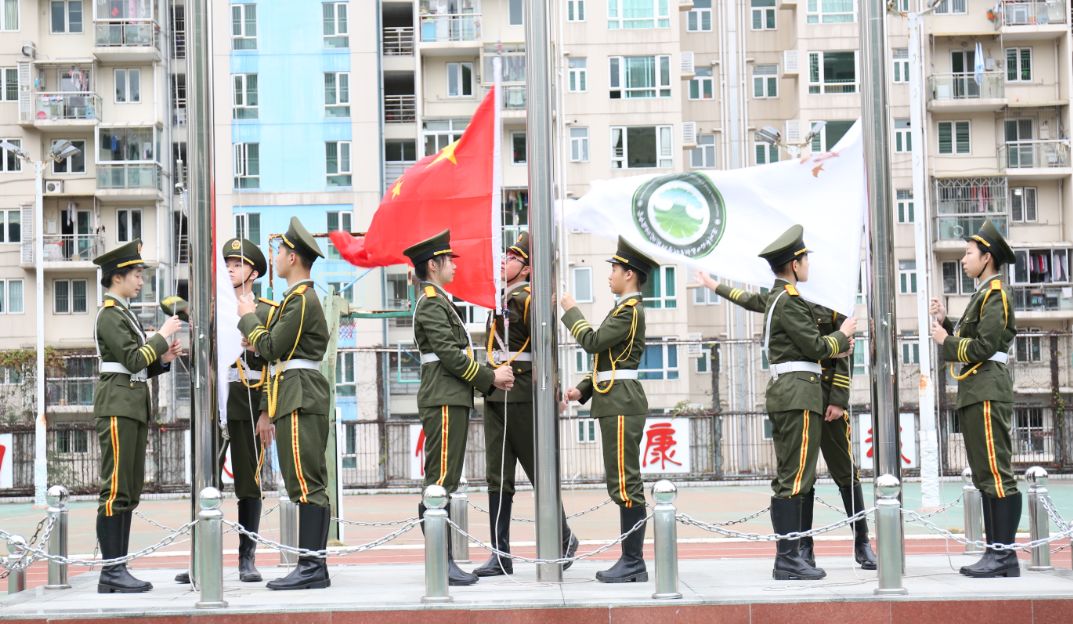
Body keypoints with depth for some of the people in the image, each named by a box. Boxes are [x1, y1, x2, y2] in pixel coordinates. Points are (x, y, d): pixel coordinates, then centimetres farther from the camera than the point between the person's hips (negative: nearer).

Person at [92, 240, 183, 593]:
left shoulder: (124, 314, 21)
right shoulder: (109, 315, -8)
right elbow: (133, 360, -17)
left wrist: (163, 359, 5)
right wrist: (162, 336, -8)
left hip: (134, 407, 10)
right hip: (118, 405, -10)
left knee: (129, 490, 8)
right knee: (115, 489, -10)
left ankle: (118, 569, 10)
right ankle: (111, 573, -9)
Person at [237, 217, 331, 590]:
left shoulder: (303, 300, -11)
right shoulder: (295, 299, 22)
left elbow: (270, 348, -15)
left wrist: (248, 318, 2)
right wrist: (268, 411, 23)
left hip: (301, 403, -11)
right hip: (293, 402, 11)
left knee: (307, 485, -10)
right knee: (307, 486, 9)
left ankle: (312, 569, -11)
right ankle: (313, 566, 11)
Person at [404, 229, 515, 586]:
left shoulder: (439, 302, 21)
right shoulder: (432, 304, -10)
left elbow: (458, 354, 20)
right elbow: (450, 355, -18)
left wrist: (491, 377, 9)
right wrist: (491, 378, -11)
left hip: (451, 399, 11)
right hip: (444, 401, -11)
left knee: (442, 482, 9)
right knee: (441, 480, -10)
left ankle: (443, 561, 12)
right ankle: (441, 562, -11)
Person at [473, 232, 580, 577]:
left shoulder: (528, 299, -9)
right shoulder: (500, 300, 15)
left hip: (520, 396, -8)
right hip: (494, 395, 8)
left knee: (538, 471, 2)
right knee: (498, 477, 5)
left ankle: (564, 540, 18)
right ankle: (501, 555, 7)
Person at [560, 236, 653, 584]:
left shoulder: (630, 310, -11)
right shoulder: (626, 310, 20)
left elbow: (593, 342, -16)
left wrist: (571, 311, -3)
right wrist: (583, 390, 13)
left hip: (621, 404, -10)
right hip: (616, 402, 10)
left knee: (625, 484, -8)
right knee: (622, 484, 11)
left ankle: (633, 564, -5)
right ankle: (631, 561, 14)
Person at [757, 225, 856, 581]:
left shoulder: (777, 298, 18)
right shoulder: (790, 301, -13)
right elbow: (815, 345, -14)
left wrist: (833, 350, 12)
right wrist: (843, 335, 3)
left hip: (783, 392, 11)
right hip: (799, 394, -11)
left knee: (787, 478, 10)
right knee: (796, 477, -10)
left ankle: (788, 556, 14)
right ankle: (788, 559, -10)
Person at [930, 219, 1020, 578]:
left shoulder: (996, 292, -8)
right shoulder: (985, 293, 21)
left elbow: (984, 346, -17)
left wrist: (945, 341, -6)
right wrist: (946, 323, 9)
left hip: (988, 392, -10)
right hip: (975, 393, 10)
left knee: (997, 474, -10)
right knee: (986, 477, 9)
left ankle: (1005, 555, -10)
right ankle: (997, 553, 12)